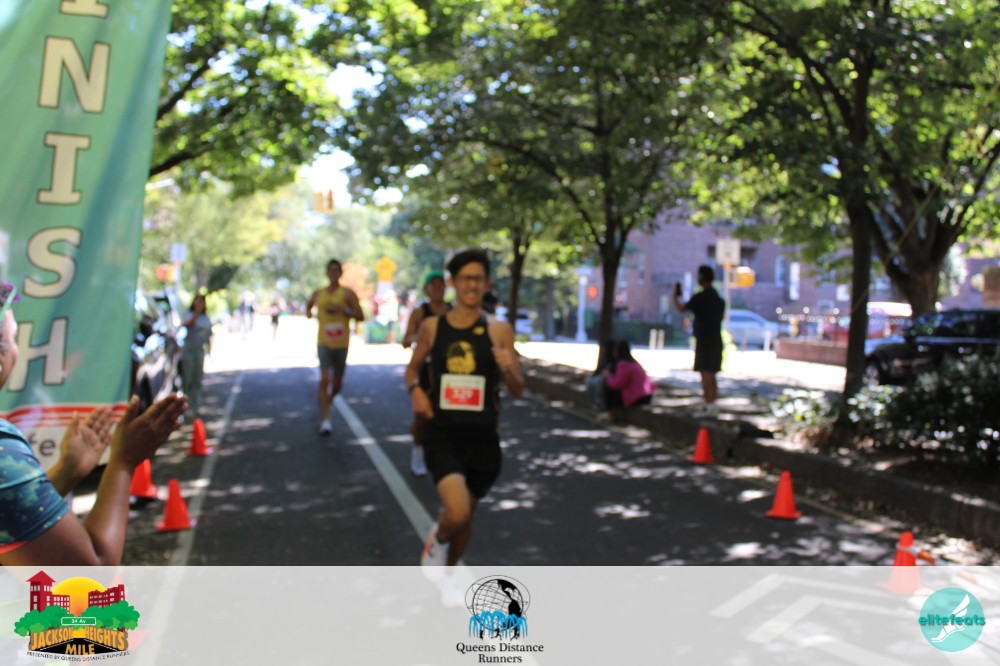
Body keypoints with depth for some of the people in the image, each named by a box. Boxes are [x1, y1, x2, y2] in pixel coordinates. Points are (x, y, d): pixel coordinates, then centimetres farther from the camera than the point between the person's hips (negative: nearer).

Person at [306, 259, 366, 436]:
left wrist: (344, 310, -17)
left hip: (342, 344, 0)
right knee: (325, 380, -17)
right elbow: (309, 304, 32)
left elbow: (361, 316, -3)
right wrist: (308, 312, 10)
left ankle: (327, 400, 46)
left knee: (337, 384, 11)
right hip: (324, 343, 0)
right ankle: (325, 420, -17)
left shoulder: (348, 293, 1)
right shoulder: (318, 294, 10)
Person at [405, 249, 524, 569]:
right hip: (442, 435, -1)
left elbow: (518, 390, 1)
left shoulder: (499, 330, -2)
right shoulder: (432, 327, 0)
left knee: (464, 517, 18)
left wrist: (508, 369, -21)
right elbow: (412, 368, 16)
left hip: (483, 438, 2)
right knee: (457, 514, -23)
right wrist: (415, 389, -6)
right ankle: (438, 538, 15)